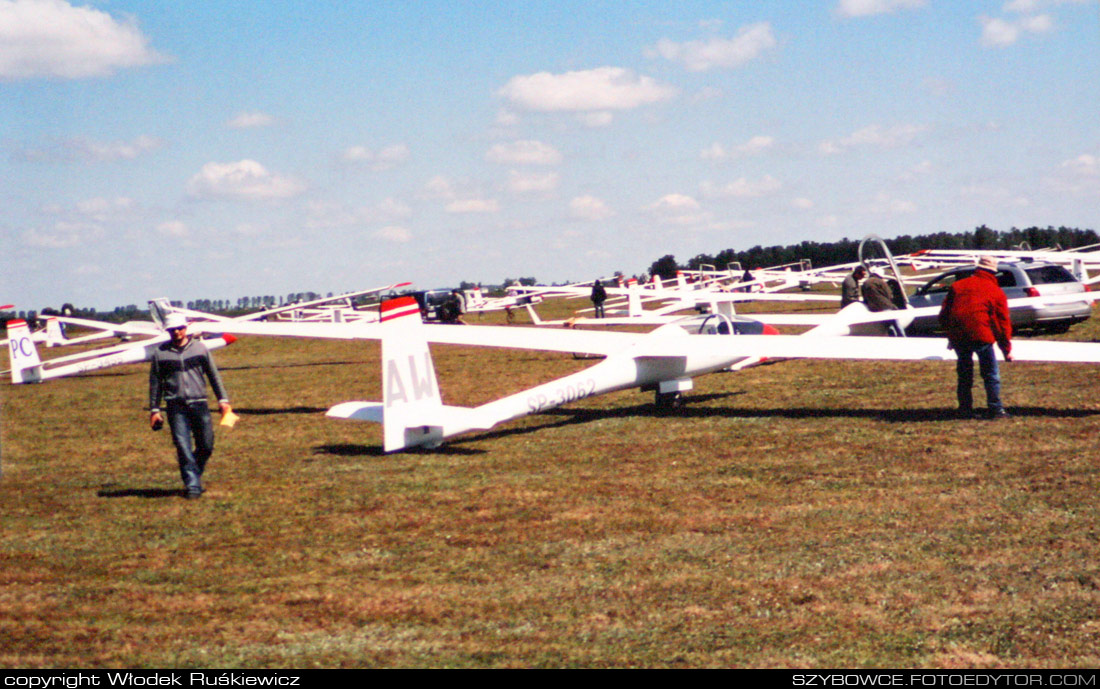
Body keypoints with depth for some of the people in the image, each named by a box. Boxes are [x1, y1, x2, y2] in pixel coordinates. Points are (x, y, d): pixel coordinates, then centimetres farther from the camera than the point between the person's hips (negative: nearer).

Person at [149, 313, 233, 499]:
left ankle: (193, 475, 26)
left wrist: (223, 399, 8)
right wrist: (154, 410, 7)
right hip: (175, 406, -1)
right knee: (183, 447, -7)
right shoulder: (161, 353, 5)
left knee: (206, 445, 2)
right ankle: (193, 485, -3)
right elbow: (155, 382, 10)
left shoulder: (200, 348, 7)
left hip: (199, 404, 1)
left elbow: (213, 375, 12)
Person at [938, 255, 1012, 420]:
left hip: (957, 335, 3)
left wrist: (951, 335, 27)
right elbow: (1003, 322, 10)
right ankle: (995, 409, 1)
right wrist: (1007, 350, 15)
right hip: (981, 334, -3)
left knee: (964, 373, 15)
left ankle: (965, 409, 15)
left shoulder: (958, 285, 17)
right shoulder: (996, 292, 10)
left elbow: (944, 314, 16)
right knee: (991, 373, 5)